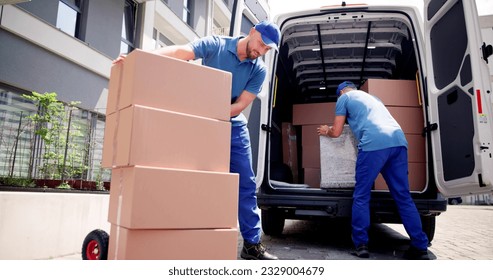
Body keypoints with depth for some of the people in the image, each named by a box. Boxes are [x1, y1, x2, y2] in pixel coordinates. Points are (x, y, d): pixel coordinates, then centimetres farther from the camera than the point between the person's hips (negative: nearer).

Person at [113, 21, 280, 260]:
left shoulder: (259, 70, -3)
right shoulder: (214, 45, -9)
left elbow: (240, 106, -10)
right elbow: (178, 52, -23)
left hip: (234, 128, 3)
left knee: (246, 185, 1)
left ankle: (252, 244, 11)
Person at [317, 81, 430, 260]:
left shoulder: (344, 97, 19)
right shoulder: (371, 97, 37)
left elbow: (336, 132, 15)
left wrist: (326, 131, 35)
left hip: (374, 143, -6)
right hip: (398, 140, 6)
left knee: (361, 196, 3)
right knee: (403, 196, 10)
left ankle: (361, 245, 3)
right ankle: (420, 247, 10)